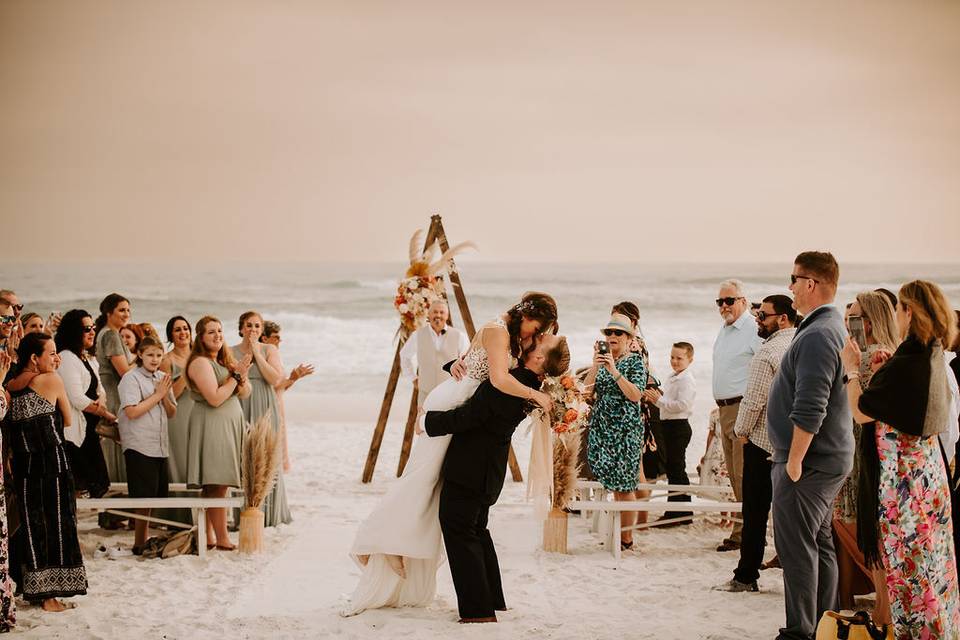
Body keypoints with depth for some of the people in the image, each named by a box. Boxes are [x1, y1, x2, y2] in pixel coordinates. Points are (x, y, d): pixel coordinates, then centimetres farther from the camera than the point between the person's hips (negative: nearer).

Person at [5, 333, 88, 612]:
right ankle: (51, 595, 4)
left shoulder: (9, 386, 7)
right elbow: (68, 420, 5)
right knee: (56, 525, 2)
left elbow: (13, 425, 15)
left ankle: (33, 588, 20)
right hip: (52, 461, -5)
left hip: (22, 463, 5)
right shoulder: (52, 380, -7)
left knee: (32, 524, 14)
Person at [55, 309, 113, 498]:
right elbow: (78, 399, -16)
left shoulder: (90, 360, 18)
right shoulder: (67, 358, -11)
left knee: (98, 486, 8)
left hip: (90, 429, 9)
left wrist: (101, 401, -6)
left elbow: (100, 390, 18)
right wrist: (108, 415, -9)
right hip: (74, 431, -9)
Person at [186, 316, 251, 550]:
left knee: (211, 487, 9)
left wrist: (241, 377, -6)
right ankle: (222, 539, -9)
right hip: (211, 427, -9)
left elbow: (245, 393, 15)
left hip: (229, 425, 9)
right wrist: (236, 375, -12)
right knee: (217, 485, -10)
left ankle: (209, 537, 11)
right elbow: (214, 398, -19)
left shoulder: (223, 360, 17)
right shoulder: (200, 363, -11)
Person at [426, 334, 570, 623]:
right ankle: (493, 601, 29)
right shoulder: (529, 385, 4)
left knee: (460, 532, -1)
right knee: (477, 531, 21)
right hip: (487, 471, 9)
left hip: (468, 469, -9)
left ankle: (478, 609, -1)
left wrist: (429, 421, -10)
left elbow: (467, 417, -23)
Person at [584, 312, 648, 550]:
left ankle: (627, 538, -1)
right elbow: (586, 389, -1)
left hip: (626, 428, -5)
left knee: (624, 484, -5)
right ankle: (617, 533, 13)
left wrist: (614, 371, -20)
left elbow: (636, 395, -14)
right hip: (601, 427, 5)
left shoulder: (635, 361, -2)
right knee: (613, 483, 7)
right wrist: (595, 365, -15)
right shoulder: (603, 359, 11)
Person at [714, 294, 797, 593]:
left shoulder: (767, 353, -16)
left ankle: (746, 576, 7)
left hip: (764, 442, -7)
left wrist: (742, 431, -3)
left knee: (755, 512, 1)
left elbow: (754, 400, -18)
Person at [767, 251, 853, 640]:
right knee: (820, 543, 15)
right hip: (830, 459, 10)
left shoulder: (816, 336, -20)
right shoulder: (835, 328, 14)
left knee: (797, 547, -5)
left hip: (807, 461, -10)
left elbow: (809, 410, -26)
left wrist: (794, 460, -20)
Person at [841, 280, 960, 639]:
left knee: (907, 562, 1)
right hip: (928, 469, 9)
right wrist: (886, 371, 11)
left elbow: (861, 411, -17)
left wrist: (852, 369, -5)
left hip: (902, 475, -9)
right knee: (929, 557, 16)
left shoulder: (905, 364, -23)